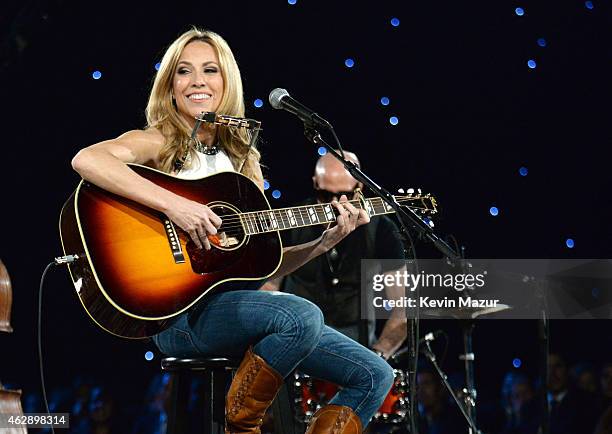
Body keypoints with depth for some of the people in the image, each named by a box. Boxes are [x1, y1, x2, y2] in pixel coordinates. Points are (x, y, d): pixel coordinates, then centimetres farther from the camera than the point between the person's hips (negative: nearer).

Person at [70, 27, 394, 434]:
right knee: (303, 316, -33)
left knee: (375, 375, -1)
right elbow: (86, 159, -25)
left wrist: (326, 241, 2)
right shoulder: (157, 143, -1)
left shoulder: (240, 158, 17)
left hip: (238, 301, 7)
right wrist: (173, 204, -29)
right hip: (178, 313, -7)